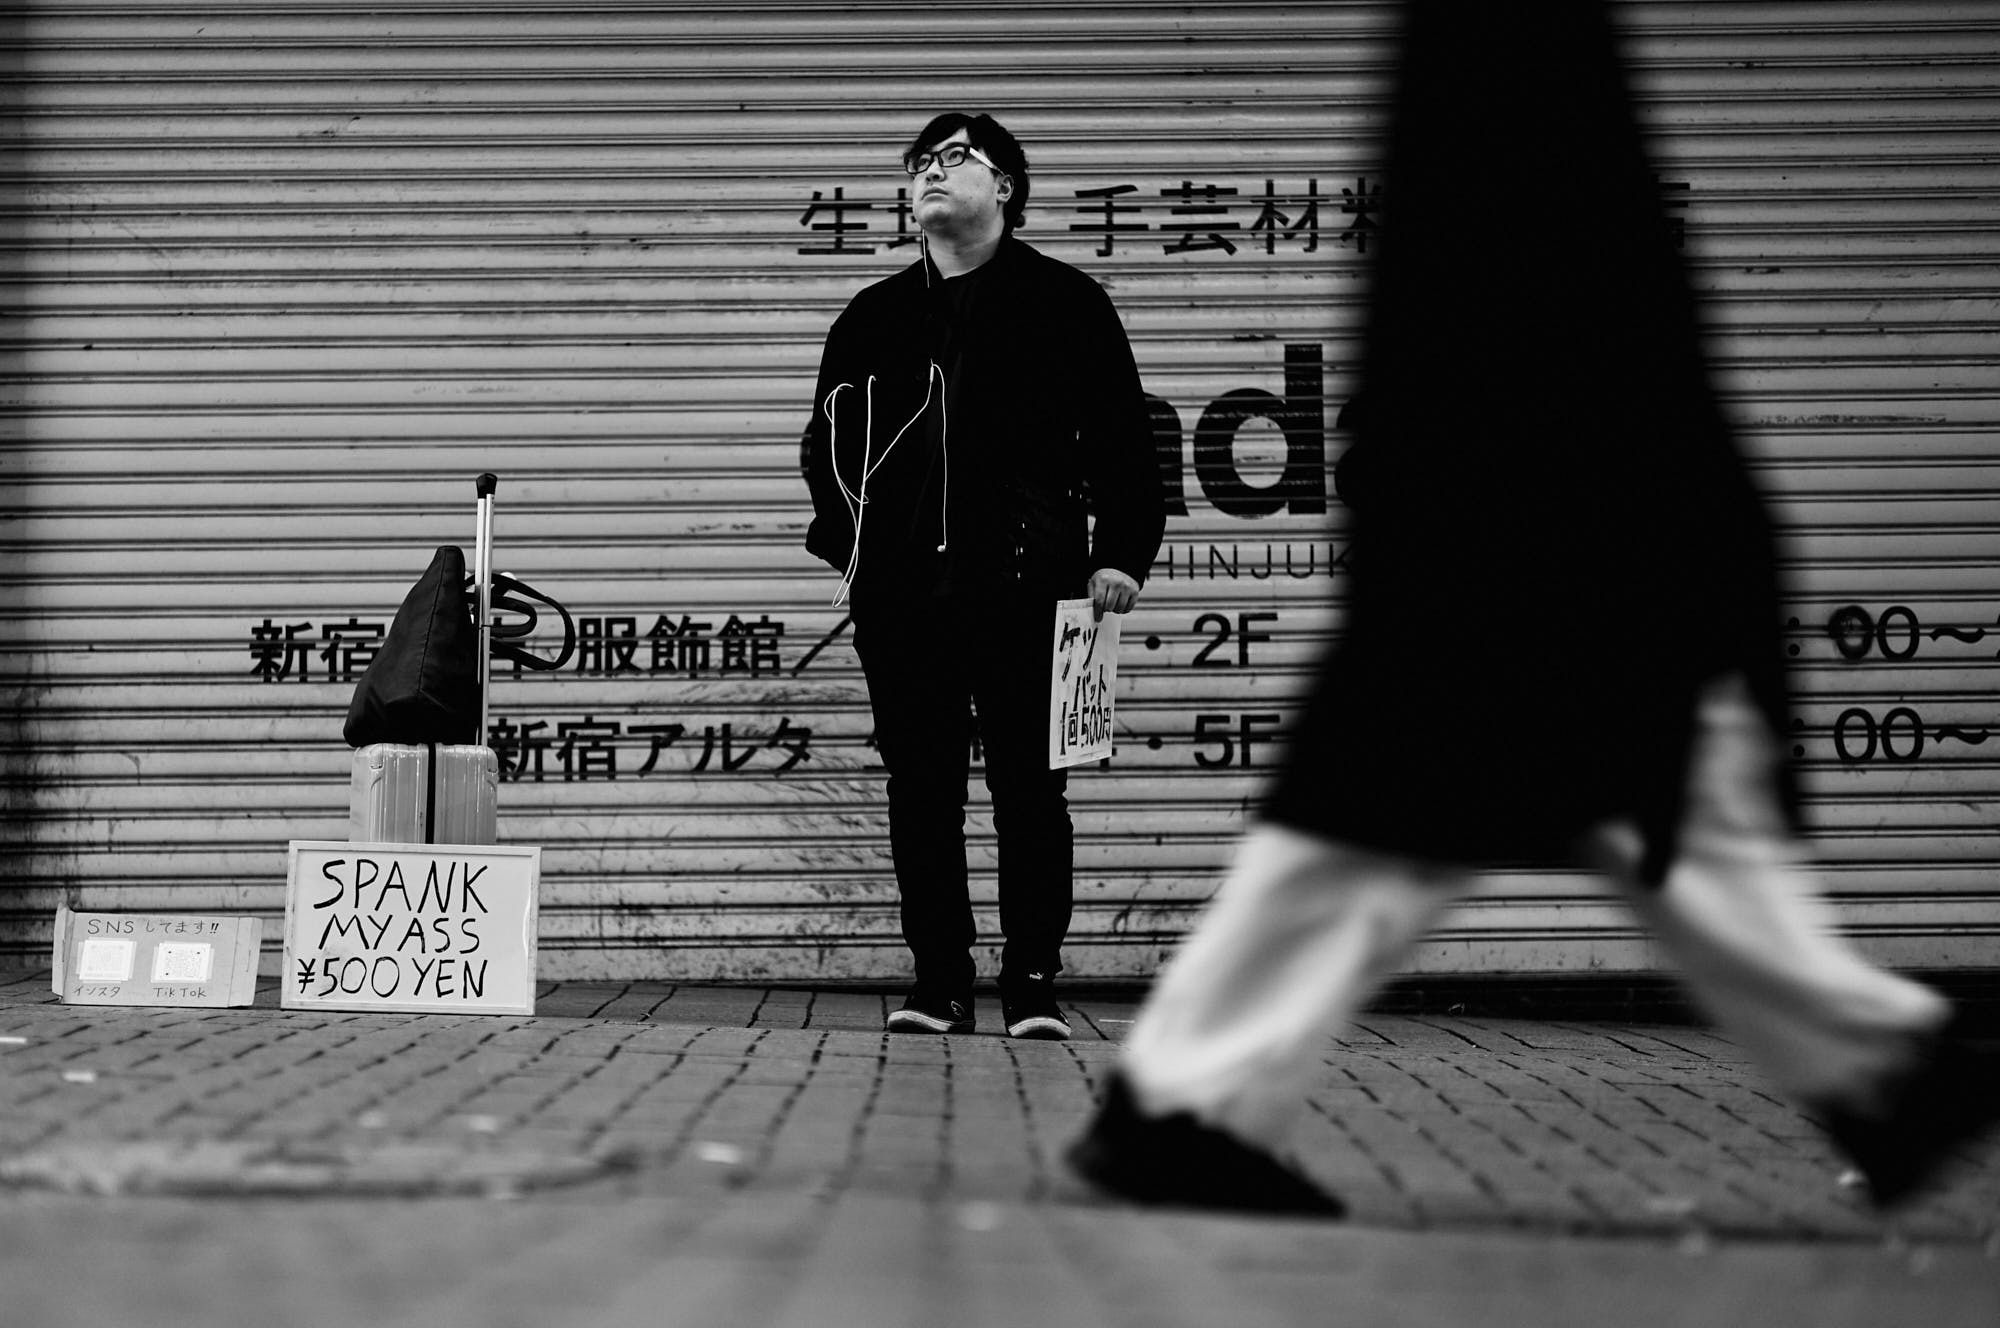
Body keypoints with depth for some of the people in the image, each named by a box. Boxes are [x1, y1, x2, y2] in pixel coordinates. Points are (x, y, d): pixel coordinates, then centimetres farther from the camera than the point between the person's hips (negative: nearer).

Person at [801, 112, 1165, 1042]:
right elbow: (827, 441, 23)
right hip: (900, 596, 3)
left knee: (1029, 788, -2)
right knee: (920, 790, 4)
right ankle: (939, 981, 10)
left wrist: (1119, 553, -3)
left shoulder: (1065, 304, 6)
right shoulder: (875, 318, 14)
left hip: (1024, 589, -3)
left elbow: (1123, 436, 5)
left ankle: (1033, 984, 4)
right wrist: (848, 547, 12)